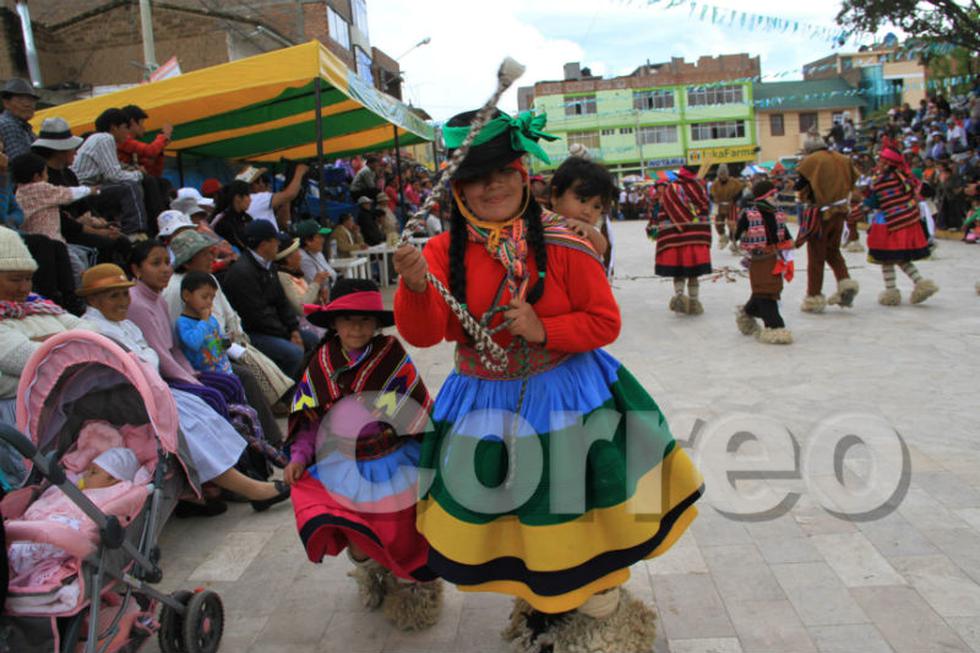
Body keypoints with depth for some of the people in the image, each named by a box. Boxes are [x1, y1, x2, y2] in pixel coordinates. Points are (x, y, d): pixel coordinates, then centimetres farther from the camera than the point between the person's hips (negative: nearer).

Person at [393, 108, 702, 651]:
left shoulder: (562, 246, -13)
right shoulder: (444, 252, -7)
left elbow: (606, 322, -9)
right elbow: (422, 335, -16)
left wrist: (544, 329, -23)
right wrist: (416, 287, -36)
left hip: (565, 399, -2)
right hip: (485, 409, 3)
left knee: (573, 516, 9)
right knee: (515, 516, 18)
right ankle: (543, 607, 48)